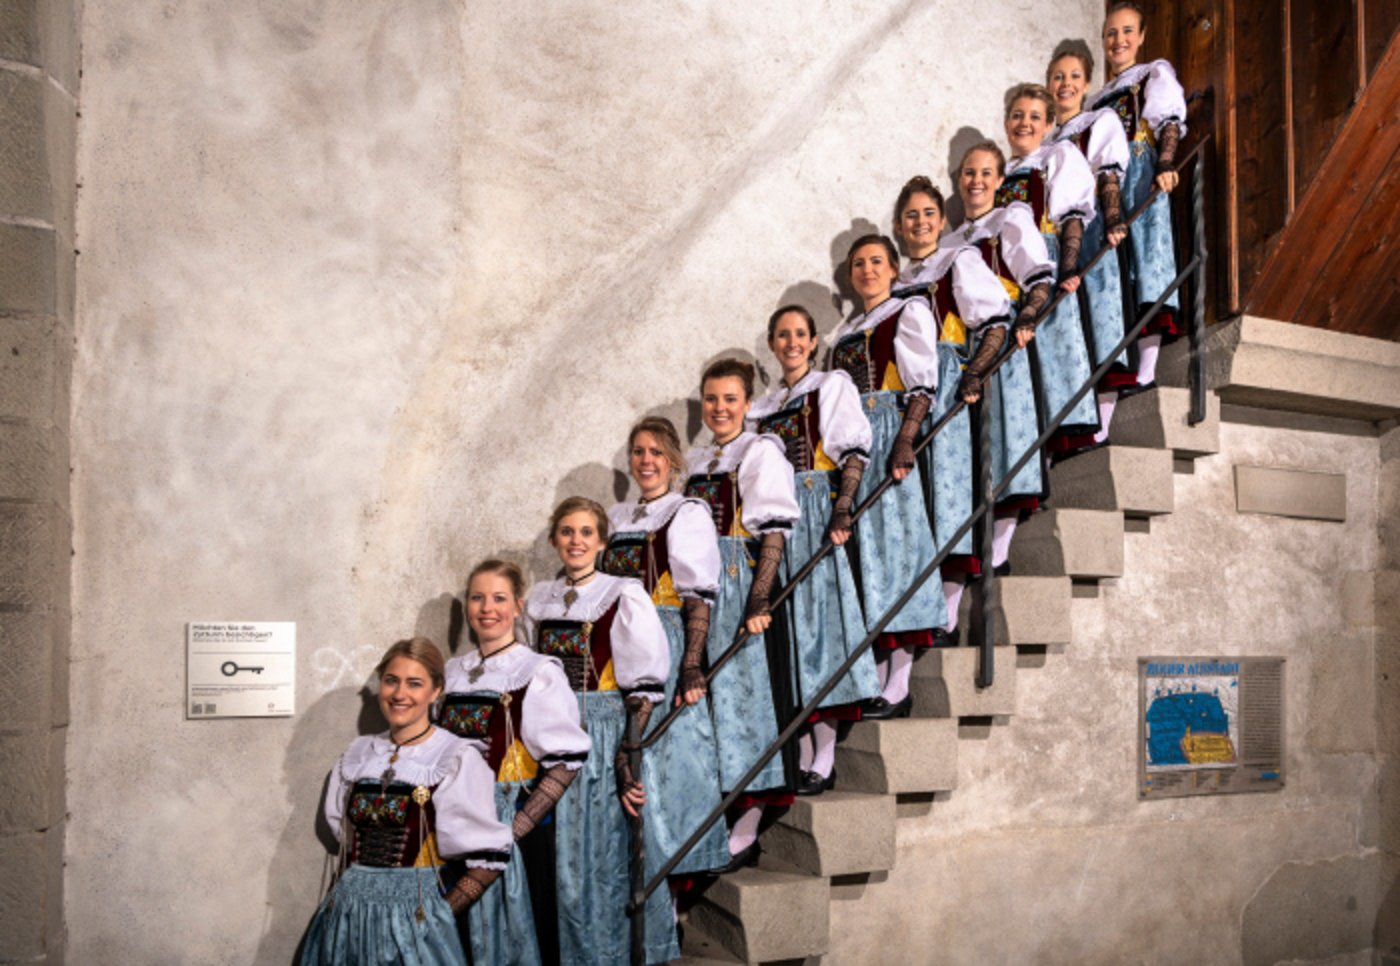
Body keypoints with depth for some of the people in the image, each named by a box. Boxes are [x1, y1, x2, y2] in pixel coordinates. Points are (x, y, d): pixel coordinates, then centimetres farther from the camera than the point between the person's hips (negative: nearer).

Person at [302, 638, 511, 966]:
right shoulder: (359, 753, 7)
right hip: (348, 914, 4)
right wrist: (344, 895, 4)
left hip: (413, 914, -4)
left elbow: (490, 858, -10)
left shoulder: (457, 759, -9)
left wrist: (437, 914, -11)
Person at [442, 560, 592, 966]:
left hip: (514, 824, -5)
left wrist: (517, 827, -18)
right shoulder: (454, 671, 9)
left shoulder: (539, 673, -9)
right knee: (464, 930, 12)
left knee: (511, 930, 3)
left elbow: (565, 761, -14)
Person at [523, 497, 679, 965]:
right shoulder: (538, 600, 10)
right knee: (568, 864, 9)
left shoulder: (625, 597, -6)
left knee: (613, 859, 0)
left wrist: (629, 761, -15)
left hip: (610, 739, -4)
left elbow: (644, 689, -9)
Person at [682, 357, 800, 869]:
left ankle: (745, 831, 0)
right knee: (712, 698, 6)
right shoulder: (695, 462, 16)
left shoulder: (762, 452, -4)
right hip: (702, 591, 6)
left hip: (743, 587, -6)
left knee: (742, 691, -6)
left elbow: (773, 534, -13)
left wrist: (758, 600, -22)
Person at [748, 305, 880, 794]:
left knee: (819, 616, -10)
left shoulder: (833, 385, 7)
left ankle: (823, 759, -10)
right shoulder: (762, 407, 21)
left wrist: (842, 512, -17)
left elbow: (854, 451, -4)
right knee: (791, 624, 0)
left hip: (818, 512, -5)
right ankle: (802, 753, 3)